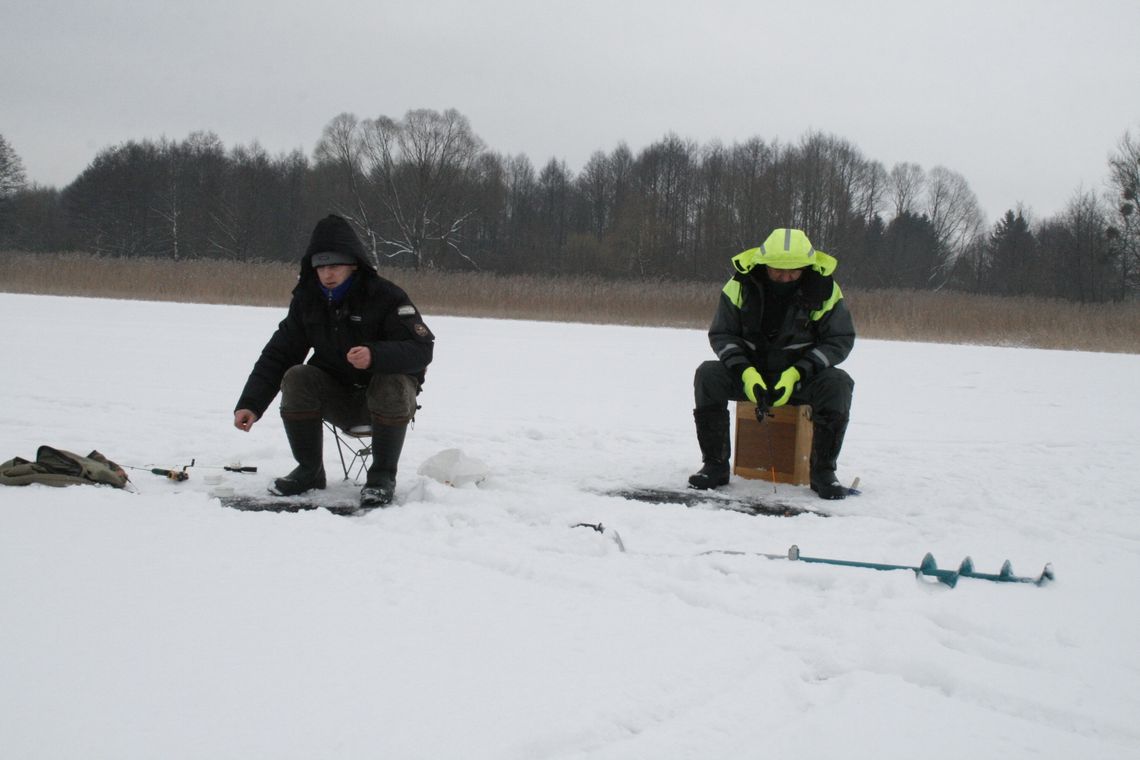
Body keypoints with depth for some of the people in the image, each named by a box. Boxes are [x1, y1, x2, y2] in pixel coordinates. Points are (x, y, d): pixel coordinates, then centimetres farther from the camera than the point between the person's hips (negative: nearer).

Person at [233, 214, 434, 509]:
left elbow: (421, 350, -27)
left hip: (385, 398, -4)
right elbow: (277, 354, -4)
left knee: (393, 383, -35)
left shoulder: (386, 296, -18)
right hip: (337, 398, 4)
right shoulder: (307, 299, -4)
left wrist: (375, 355, -46)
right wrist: (250, 404, -17)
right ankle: (310, 470, -8)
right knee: (296, 377, -22)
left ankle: (382, 476, -18)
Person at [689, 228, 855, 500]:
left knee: (837, 383, -31)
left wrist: (796, 374, -22)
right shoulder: (741, 285, -9)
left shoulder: (824, 290, -11)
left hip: (801, 375, -1)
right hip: (749, 371, 1)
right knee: (707, 375, -26)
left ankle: (823, 472, -18)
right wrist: (746, 373, -22)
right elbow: (721, 334, -3)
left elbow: (840, 341, -8)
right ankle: (715, 465, -17)